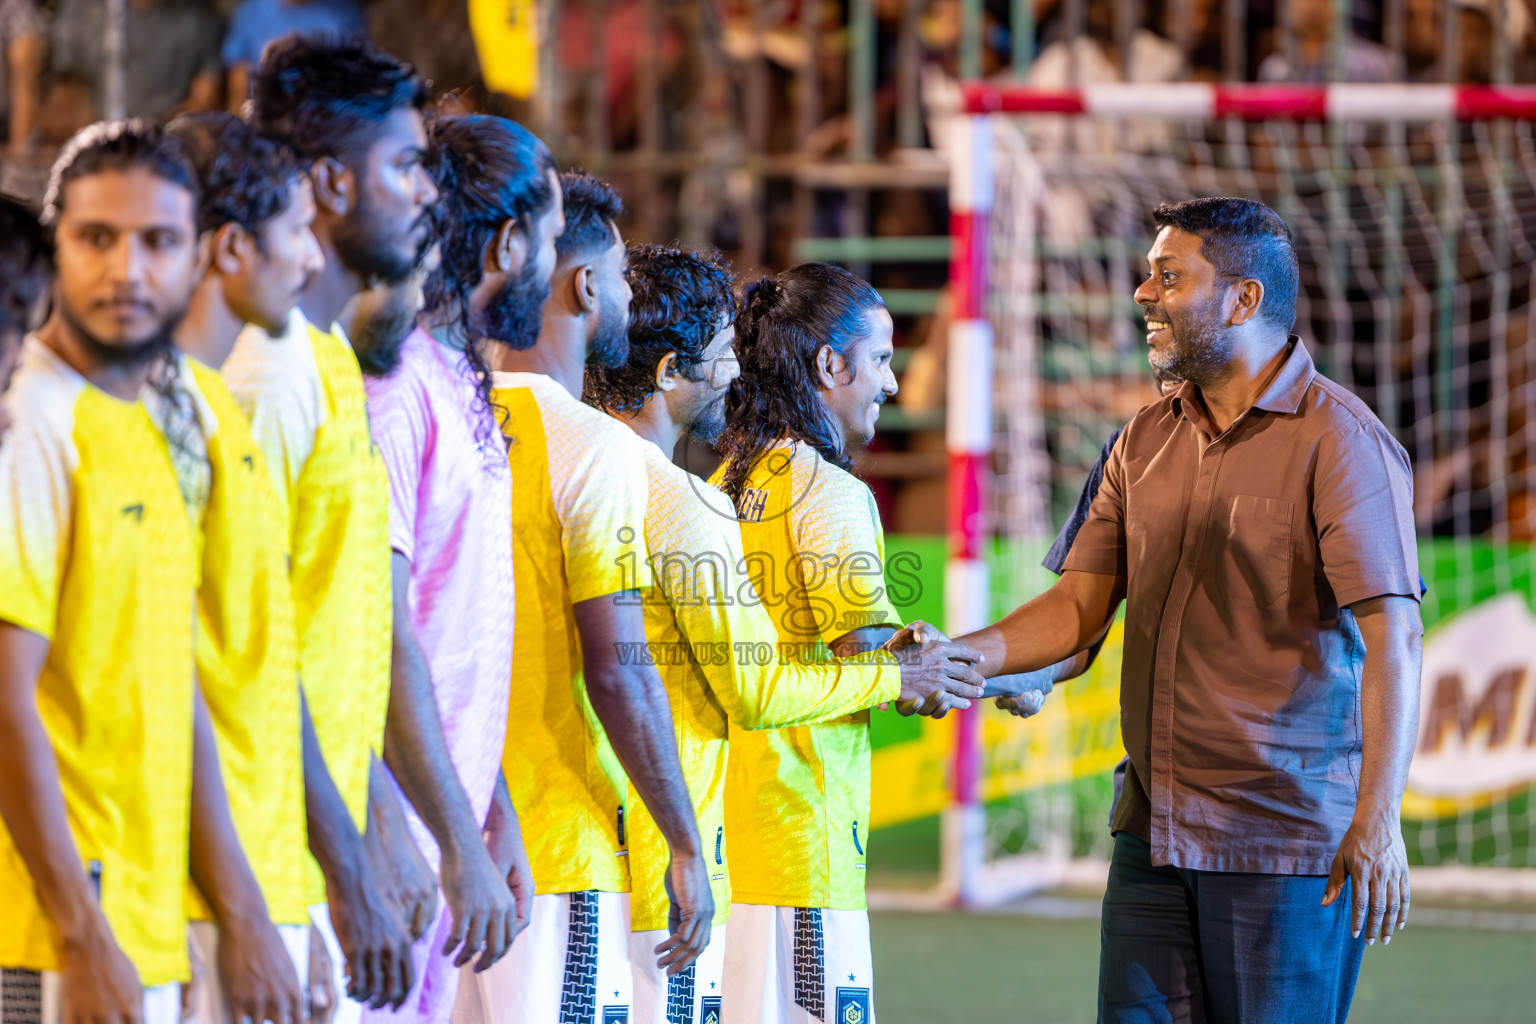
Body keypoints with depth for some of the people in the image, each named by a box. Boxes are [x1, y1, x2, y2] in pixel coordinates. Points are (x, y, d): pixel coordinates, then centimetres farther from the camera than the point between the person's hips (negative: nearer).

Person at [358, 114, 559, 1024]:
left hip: (444, 825, 9)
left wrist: (499, 815, 19)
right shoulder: (394, 383, -14)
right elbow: (383, 638, -18)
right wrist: (459, 840, -18)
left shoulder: (463, 386, 16)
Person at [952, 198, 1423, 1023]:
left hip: (1285, 837, -7)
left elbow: (1391, 633, -17)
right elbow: (1079, 604, 13)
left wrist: (1378, 818, -26)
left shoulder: (1340, 442, -11)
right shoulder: (1147, 441, 13)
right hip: (1155, 831, 7)